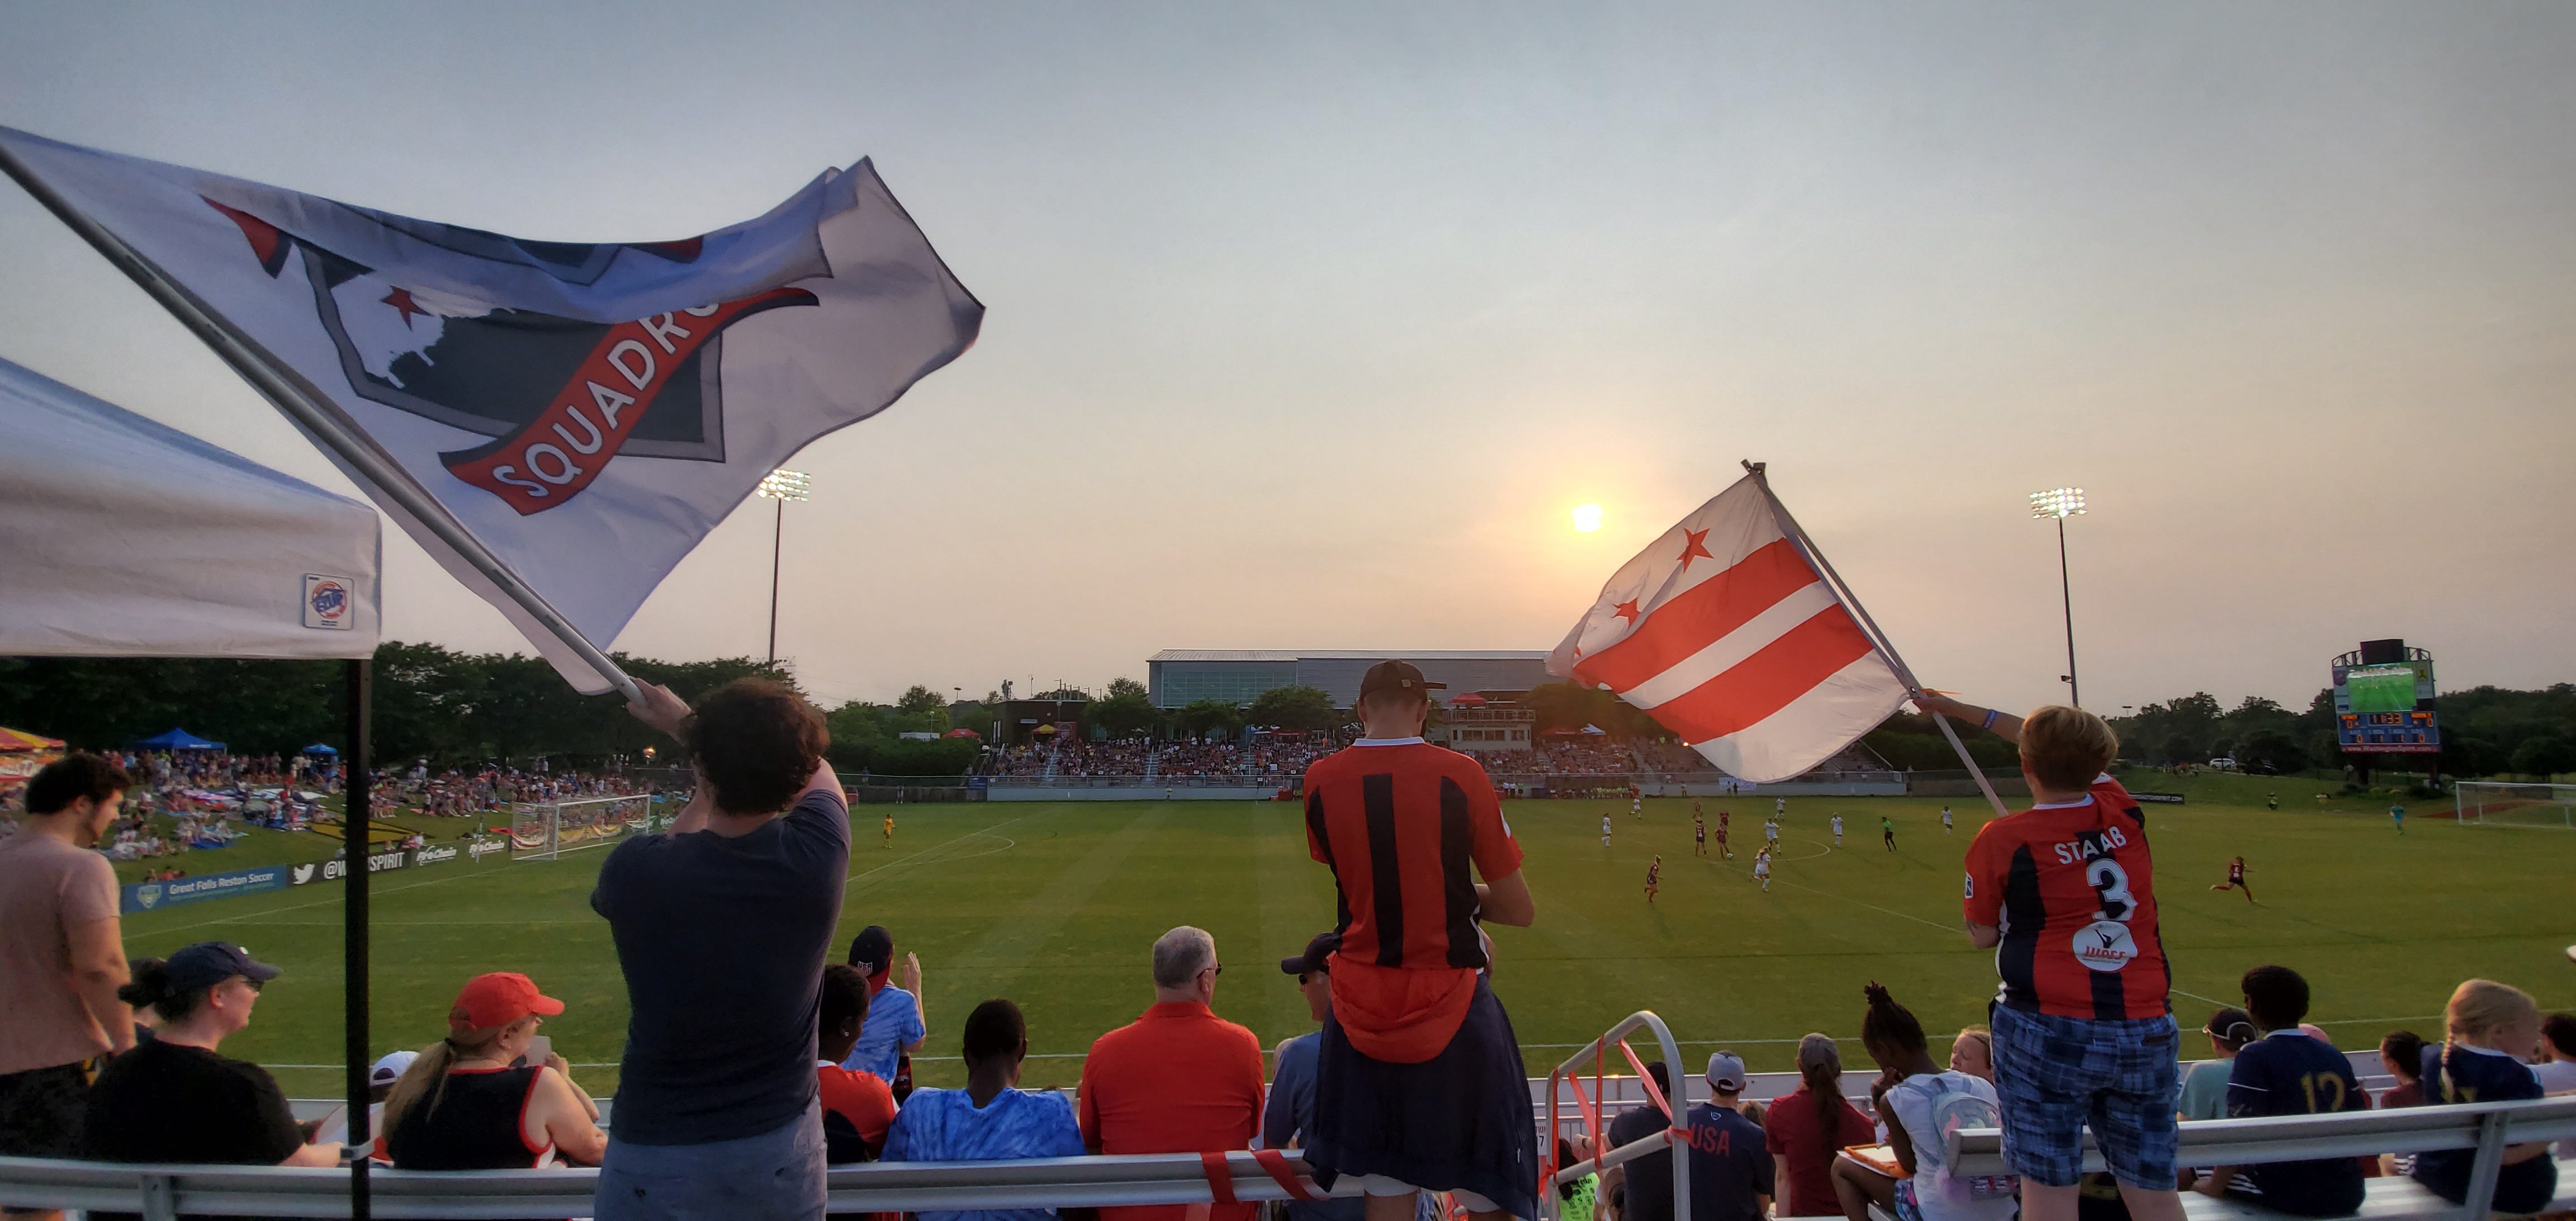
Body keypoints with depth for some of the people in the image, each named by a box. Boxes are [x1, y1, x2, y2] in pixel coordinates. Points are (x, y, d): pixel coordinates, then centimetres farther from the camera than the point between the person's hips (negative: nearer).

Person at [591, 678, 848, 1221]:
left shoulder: (633, 871, -22)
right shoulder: (818, 854, -19)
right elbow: (814, 769, 4)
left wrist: (700, 734, 6)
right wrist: (689, 722, 13)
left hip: (656, 1159, -1)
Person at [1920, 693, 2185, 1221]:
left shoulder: (2002, 840, -9)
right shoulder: (2123, 814, 3)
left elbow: (1982, 936, 3)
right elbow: (2070, 750, 21)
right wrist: (1954, 707, 27)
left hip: (2047, 1033, -4)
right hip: (2146, 1033, 5)